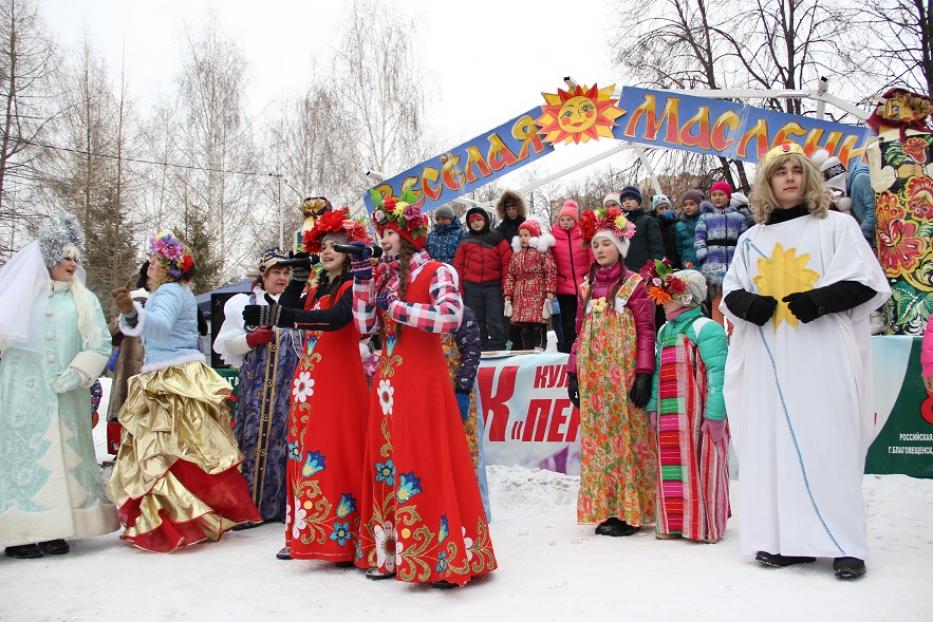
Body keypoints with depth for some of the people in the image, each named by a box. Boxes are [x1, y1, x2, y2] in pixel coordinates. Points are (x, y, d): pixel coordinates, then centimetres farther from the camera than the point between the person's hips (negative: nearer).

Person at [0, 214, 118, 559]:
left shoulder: (83, 300, 9)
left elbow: (100, 345, 2)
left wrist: (75, 375, -9)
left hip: (65, 398, 1)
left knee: (63, 457, 2)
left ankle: (54, 530, 9)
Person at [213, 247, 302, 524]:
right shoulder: (245, 303, 10)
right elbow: (226, 344, 7)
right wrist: (251, 339, -9)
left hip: (291, 386, 1)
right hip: (257, 386, -1)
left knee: (289, 439, -1)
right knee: (256, 439, -3)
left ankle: (286, 505, 8)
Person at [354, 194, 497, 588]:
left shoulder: (437, 272, -5)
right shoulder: (383, 276, 15)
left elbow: (451, 317, -21)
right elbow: (366, 326, 11)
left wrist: (398, 307, -17)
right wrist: (363, 281, 2)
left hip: (423, 380, -7)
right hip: (388, 381, 7)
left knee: (425, 462, -6)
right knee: (388, 462, 7)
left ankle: (443, 557, 2)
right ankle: (391, 553, 16)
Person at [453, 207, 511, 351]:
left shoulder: (497, 238, 6)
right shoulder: (465, 241, 12)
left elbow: (507, 262, 0)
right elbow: (458, 265, 9)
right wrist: (459, 288, 0)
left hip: (494, 286, -2)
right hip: (471, 287, 2)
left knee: (496, 322, -3)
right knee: (476, 322, 8)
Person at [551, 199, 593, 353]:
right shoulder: (553, 236, 1)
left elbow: (593, 259, -1)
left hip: (584, 285, -1)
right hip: (564, 286, 1)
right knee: (568, 323, 8)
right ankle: (567, 354, 14)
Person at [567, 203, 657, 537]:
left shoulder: (634, 284, 0)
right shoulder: (586, 287, 13)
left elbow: (646, 331, -5)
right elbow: (579, 333, 14)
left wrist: (644, 374, -13)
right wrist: (573, 373, 9)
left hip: (624, 374, -5)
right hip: (593, 376, 5)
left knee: (627, 438, -2)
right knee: (598, 440, 6)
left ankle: (630, 512, 5)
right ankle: (606, 508, 14)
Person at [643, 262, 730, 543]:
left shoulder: (705, 328, -9)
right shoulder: (664, 331, 16)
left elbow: (716, 375, -16)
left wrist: (715, 415, -20)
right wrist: (652, 408, 12)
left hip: (696, 417, -8)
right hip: (669, 418, 8)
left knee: (700, 466, -2)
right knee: (672, 467, 11)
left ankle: (705, 525, 8)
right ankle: (674, 522, 21)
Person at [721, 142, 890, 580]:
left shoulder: (837, 226, 7)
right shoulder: (751, 240, 17)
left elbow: (868, 283, 0)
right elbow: (730, 293, 18)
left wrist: (820, 300, -17)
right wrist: (748, 304, -5)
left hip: (823, 357, -3)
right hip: (768, 361, 4)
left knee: (828, 443, -6)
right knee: (774, 445, 0)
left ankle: (843, 545, 1)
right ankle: (788, 540, 7)